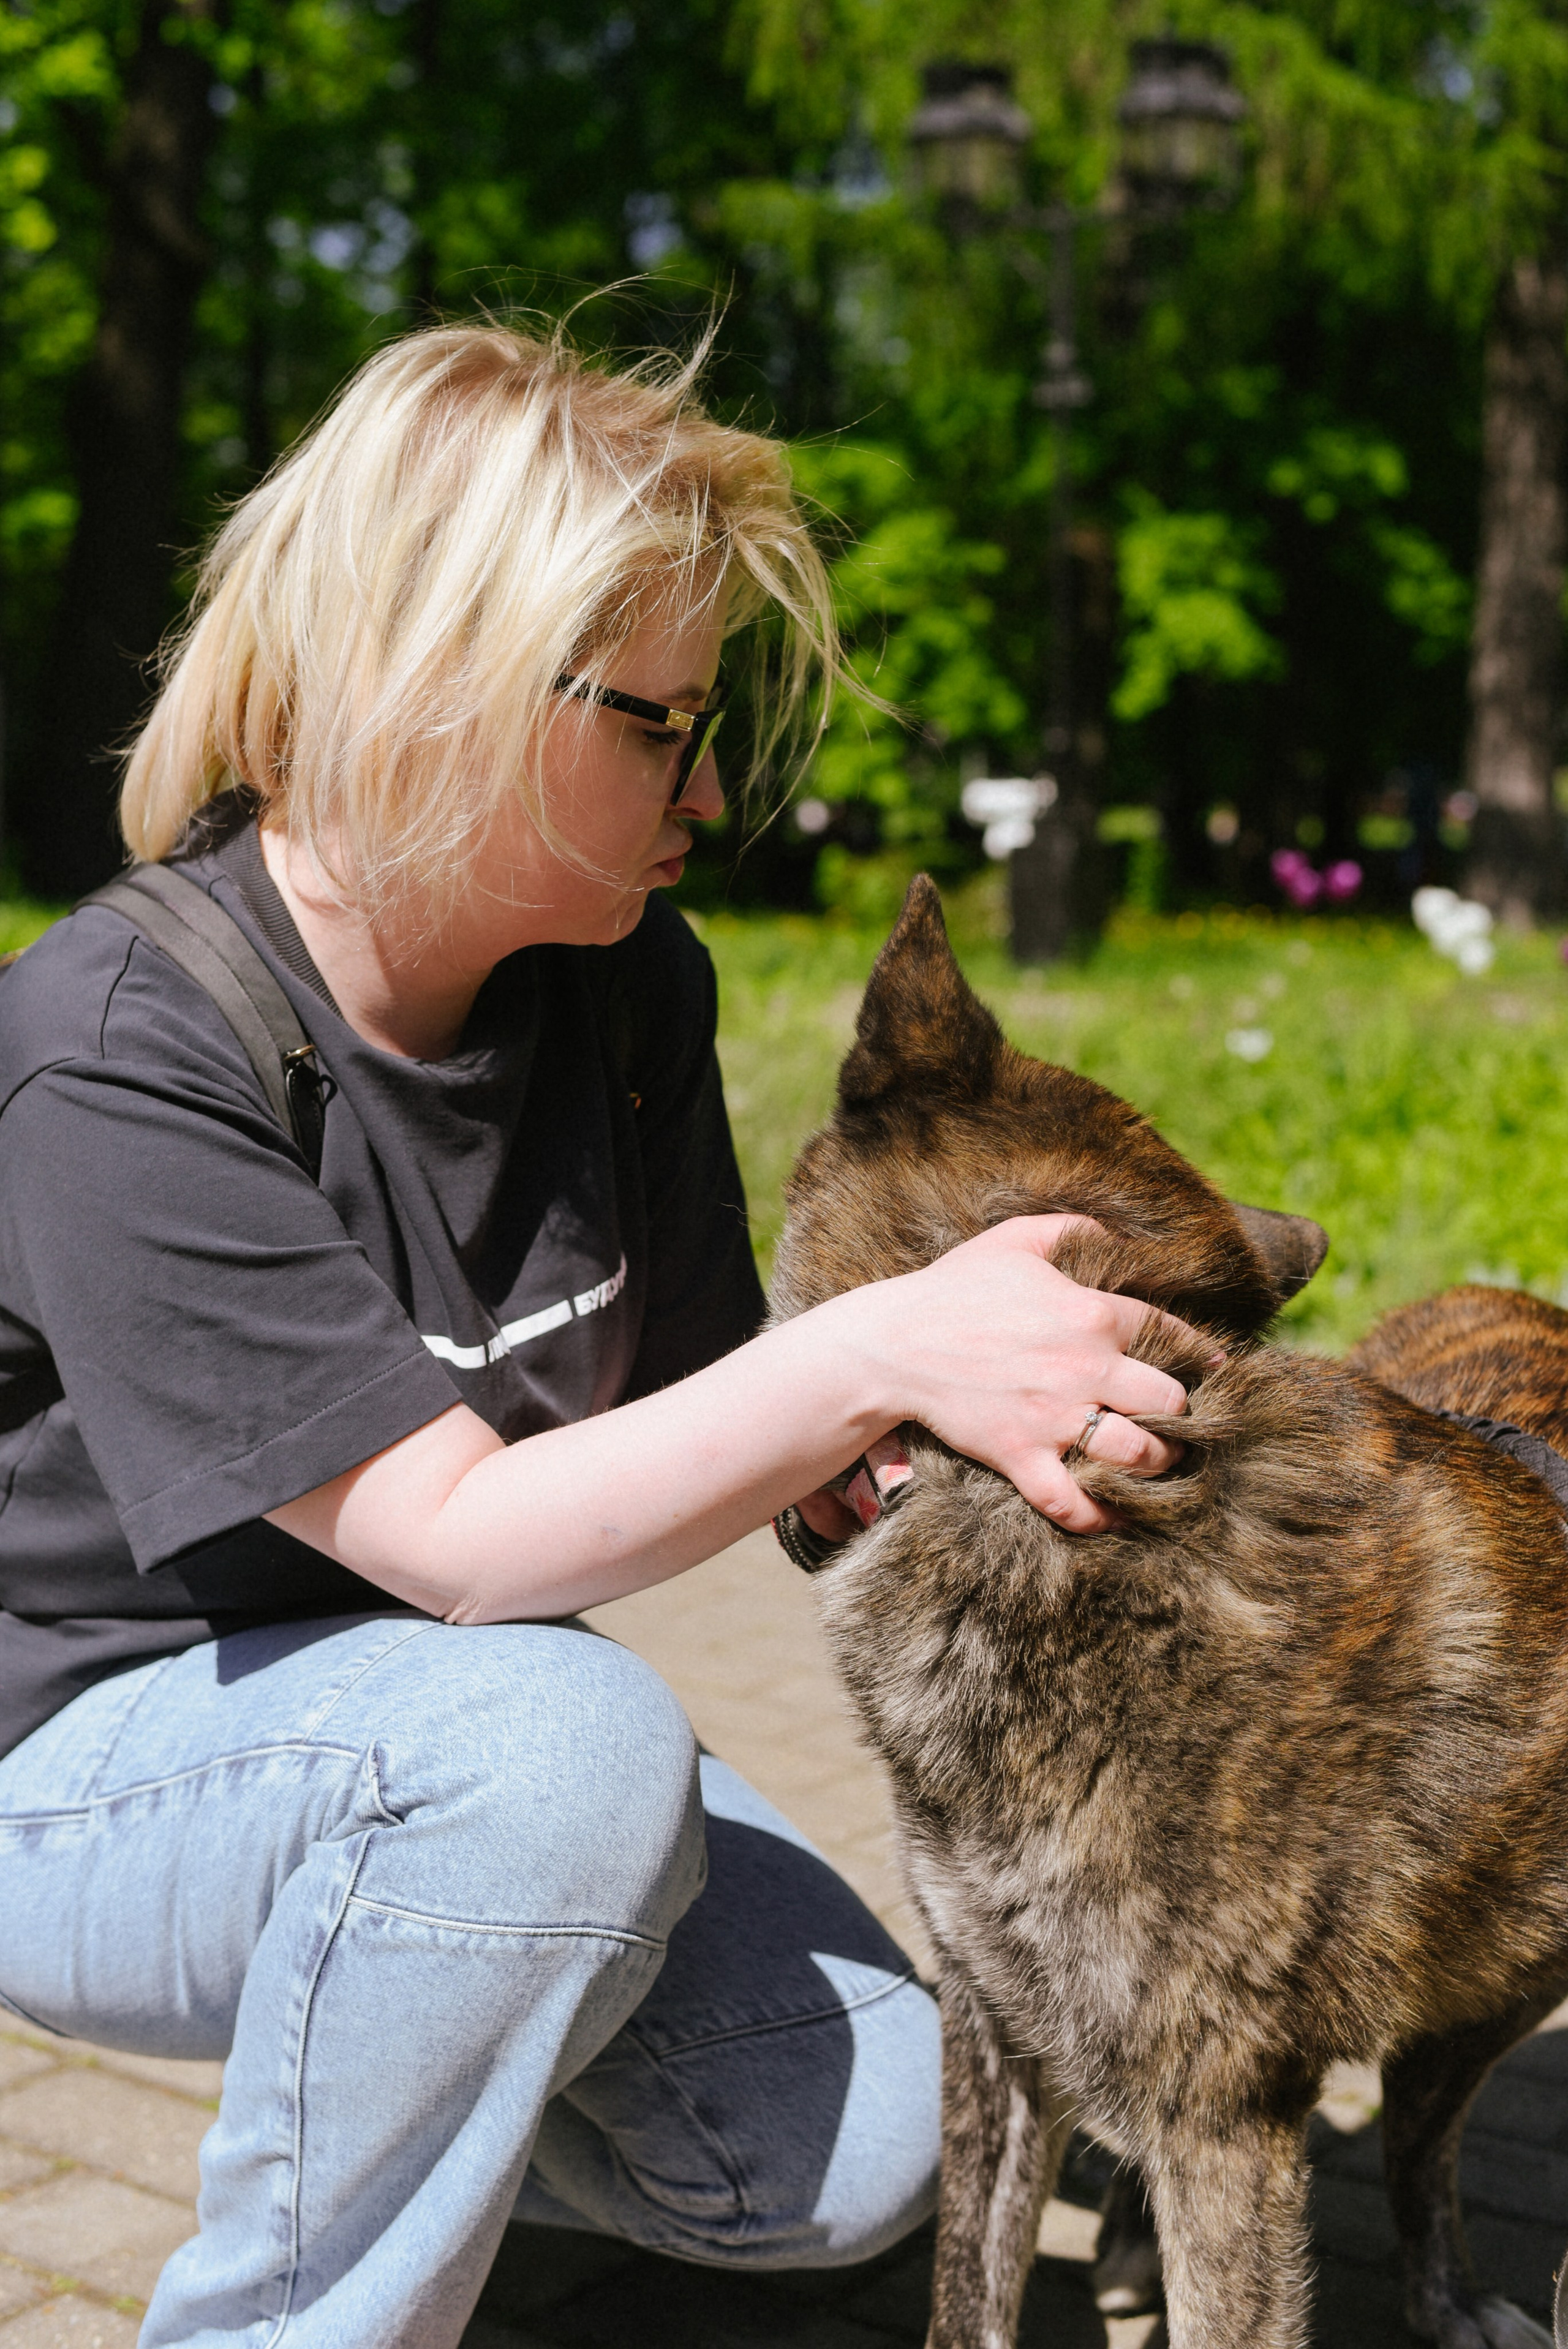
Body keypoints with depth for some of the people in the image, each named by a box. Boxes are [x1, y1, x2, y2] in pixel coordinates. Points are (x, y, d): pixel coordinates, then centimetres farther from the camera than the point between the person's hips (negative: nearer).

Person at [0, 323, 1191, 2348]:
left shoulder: (628, 985, -7)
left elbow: (696, 1408, -1)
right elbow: (461, 1538, -29)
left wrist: (989, 1413, -19)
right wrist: (886, 1352, -37)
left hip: (436, 1721, 6)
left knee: (857, 2144, -7)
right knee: (561, 1738, -36)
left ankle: (395, 2076, 20)